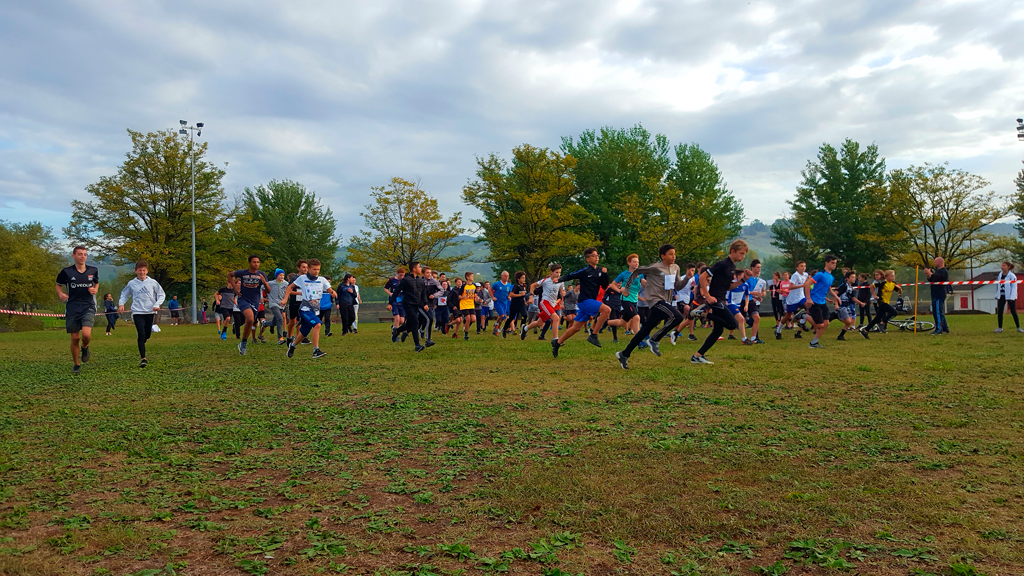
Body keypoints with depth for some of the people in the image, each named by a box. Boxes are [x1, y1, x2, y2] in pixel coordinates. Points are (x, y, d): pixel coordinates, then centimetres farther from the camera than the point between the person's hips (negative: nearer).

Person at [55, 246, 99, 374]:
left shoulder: (93, 271, 4)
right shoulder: (66, 272, -2)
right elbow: (59, 285, 12)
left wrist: (95, 290, 1)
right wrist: (61, 294, -8)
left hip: (88, 307, 0)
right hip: (72, 309, 0)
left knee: (86, 334, -20)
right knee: (75, 338, 4)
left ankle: (85, 347, 16)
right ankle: (76, 365, 21)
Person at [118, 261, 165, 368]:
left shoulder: (153, 282, 3)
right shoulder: (132, 284, 5)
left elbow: (162, 295, 10)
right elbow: (124, 294, 19)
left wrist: (157, 304, -5)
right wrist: (121, 304, 1)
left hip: (150, 312, 1)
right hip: (137, 312, -1)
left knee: (147, 335, 8)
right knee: (141, 335, -12)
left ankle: (141, 346, 43)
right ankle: (143, 359, -9)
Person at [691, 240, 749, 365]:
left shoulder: (733, 267, 15)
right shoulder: (723, 264, -14)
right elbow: (703, 276, -17)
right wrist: (707, 296, -20)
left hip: (720, 302, 10)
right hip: (714, 301, -10)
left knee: (718, 330, 9)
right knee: (732, 324, -15)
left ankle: (698, 356, 12)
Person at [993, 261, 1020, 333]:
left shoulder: (1012, 276, -8)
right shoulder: (1000, 275, 9)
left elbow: (1014, 287, -11)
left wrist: (1012, 297, -16)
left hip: (1010, 296, -5)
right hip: (1001, 296, 5)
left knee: (1013, 312, -1)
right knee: (999, 312, 1)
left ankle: (1018, 327, 11)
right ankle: (1000, 328, 7)